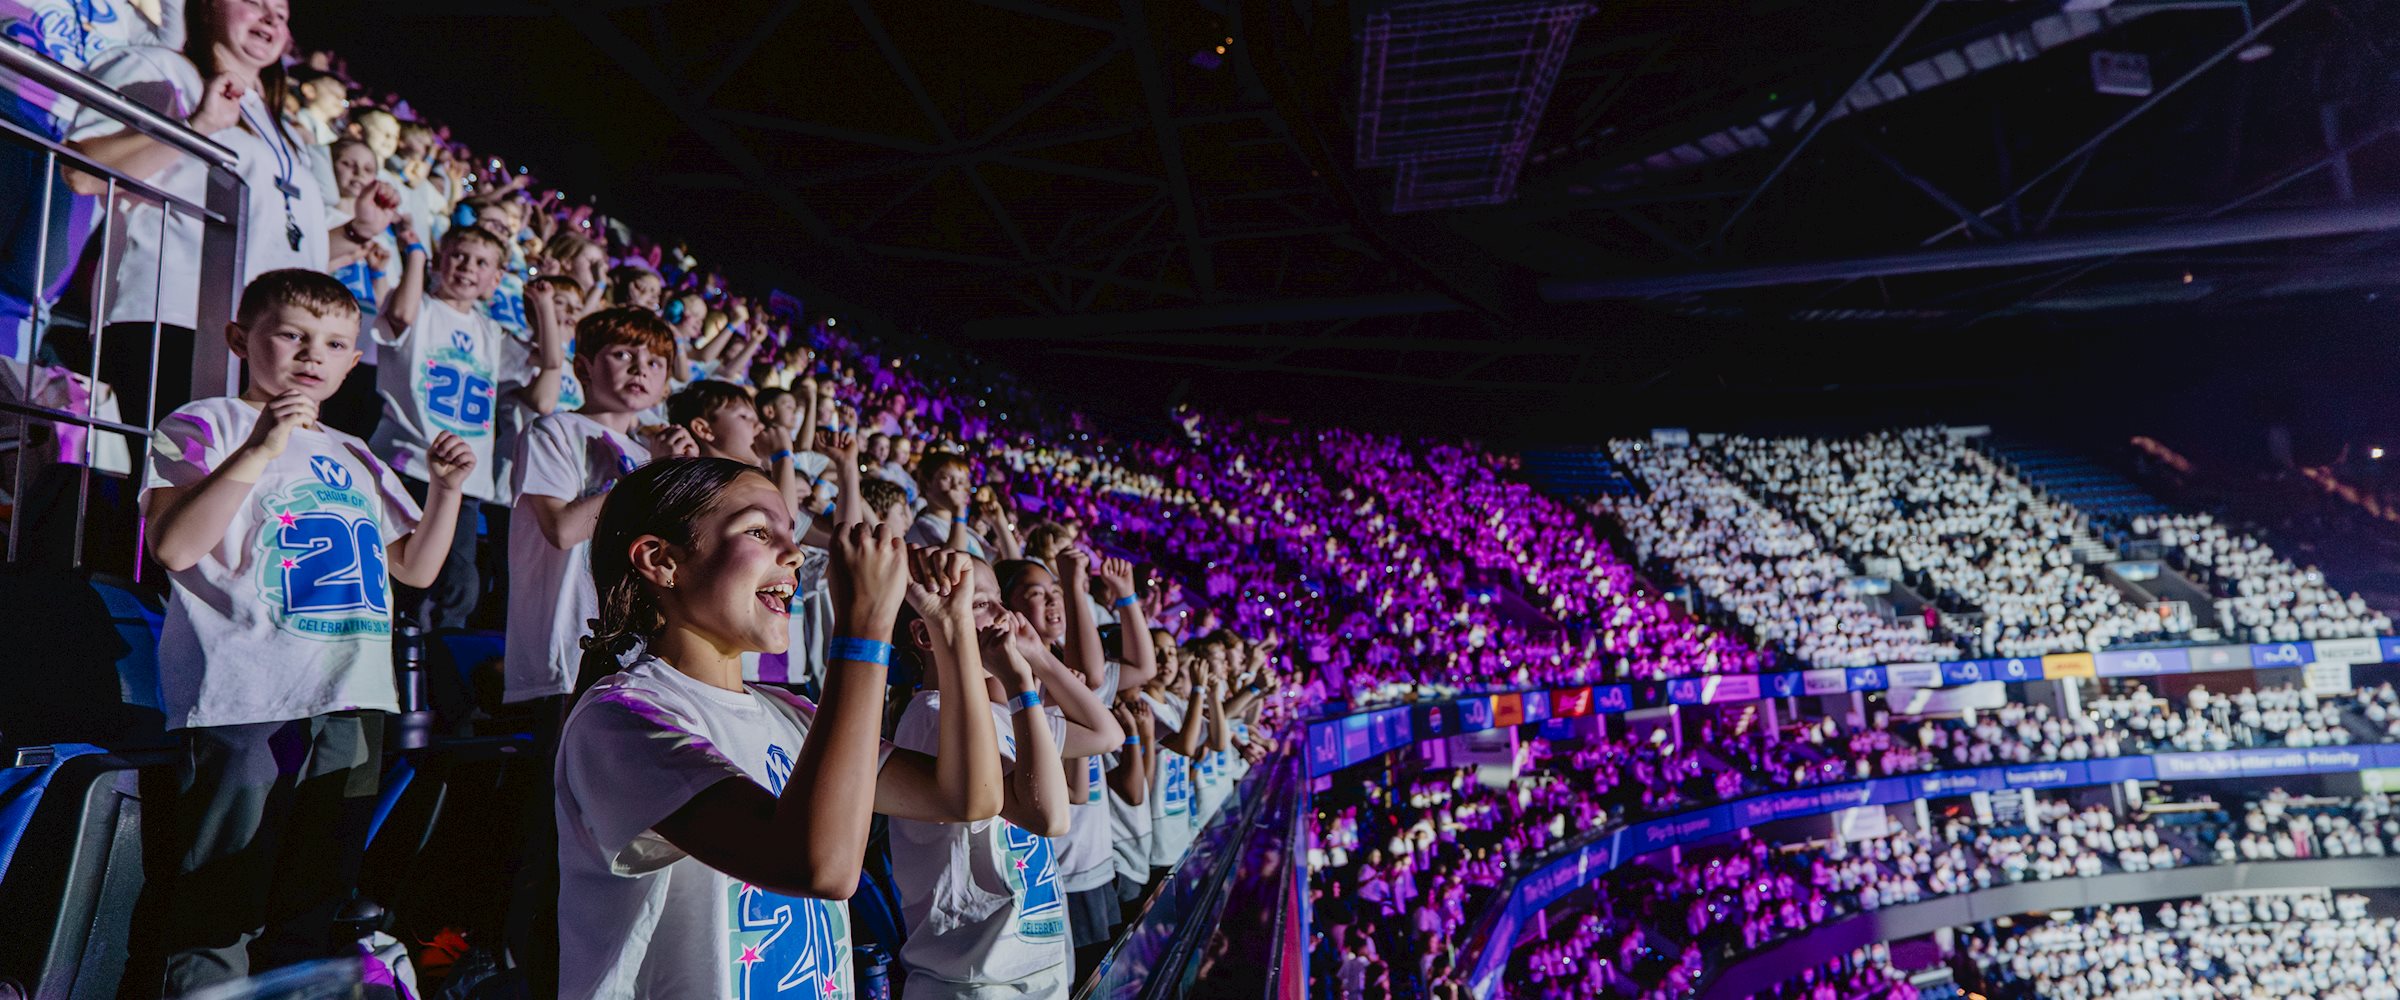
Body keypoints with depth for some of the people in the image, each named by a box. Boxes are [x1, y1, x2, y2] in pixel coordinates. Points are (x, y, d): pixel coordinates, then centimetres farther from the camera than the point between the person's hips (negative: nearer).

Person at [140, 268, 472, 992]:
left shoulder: (356, 458, 22)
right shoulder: (204, 425, 4)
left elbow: (415, 568, 21)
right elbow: (174, 545, -12)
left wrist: (446, 488, 7)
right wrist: (260, 450, -18)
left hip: (351, 705, 6)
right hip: (245, 706, -6)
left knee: (313, 912, 13)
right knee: (216, 924, -4)